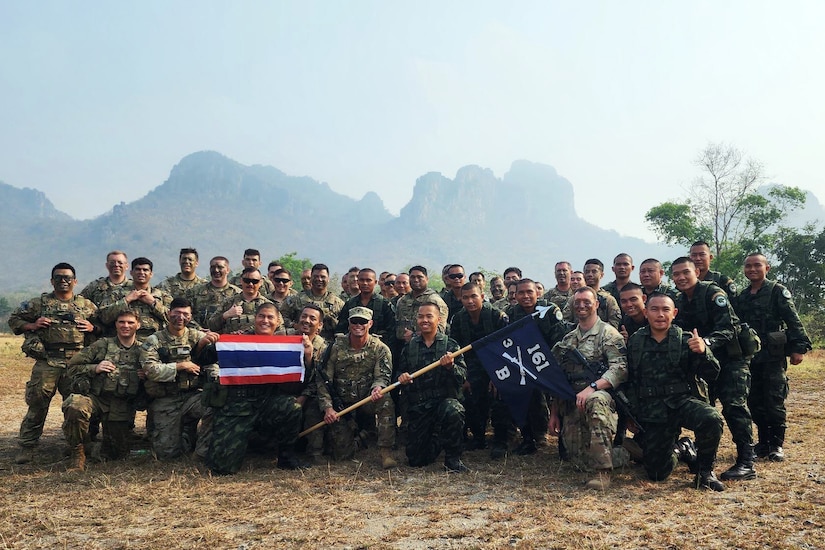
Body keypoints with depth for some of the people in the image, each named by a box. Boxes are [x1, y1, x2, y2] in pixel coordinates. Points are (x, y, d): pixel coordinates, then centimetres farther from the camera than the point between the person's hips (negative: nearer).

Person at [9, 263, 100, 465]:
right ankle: (27, 446, 9)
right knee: (37, 404, -2)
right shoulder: (39, 303, 10)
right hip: (46, 362, -1)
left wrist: (92, 328, -2)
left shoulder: (87, 305, 13)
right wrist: (32, 325, -4)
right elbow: (14, 319, 14)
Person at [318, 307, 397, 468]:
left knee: (386, 401, -35)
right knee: (342, 455, -6)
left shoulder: (380, 349, -4)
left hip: (368, 402, -1)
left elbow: (382, 376, -10)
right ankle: (354, 432, 31)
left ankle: (386, 452, -26)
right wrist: (328, 407, -17)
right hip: (342, 405, 1)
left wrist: (377, 387, -35)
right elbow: (323, 380, -5)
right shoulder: (336, 347, -3)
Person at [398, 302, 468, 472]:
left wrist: (451, 366, -26)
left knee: (453, 411, -40)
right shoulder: (410, 347, 8)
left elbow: (463, 377, -6)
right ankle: (436, 439, 37)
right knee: (416, 459, 3)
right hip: (417, 405, 3)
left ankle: (453, 458, -15)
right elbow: (401, 372, 16)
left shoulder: (450, 345, 0)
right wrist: (402, 378, -7)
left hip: (444, 399, -3)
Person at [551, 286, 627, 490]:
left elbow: (620, 368, -14)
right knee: (577, 455, -10)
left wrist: (592, 387, -27)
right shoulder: (567, 340, 18)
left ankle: (603, 471, -32)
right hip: (571, 402, 6)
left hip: (600, 394, -5)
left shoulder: (608, 333, 0)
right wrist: (554, 413, 13)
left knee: (595, 402, -42)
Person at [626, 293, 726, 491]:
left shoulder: (686, 340, -1)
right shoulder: (634, 342, 4)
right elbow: (628, 380, 13)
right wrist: (631, 414, 10)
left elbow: (711, 374, -6)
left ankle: (705, 470, -6)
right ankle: (679, 449, 35)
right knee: (657, 473, -1)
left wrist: (703, 352, -25)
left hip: (683, 400, -1)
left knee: (711, 419, -35)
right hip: (653, 411, 2)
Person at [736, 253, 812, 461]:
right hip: (749, 357, 5)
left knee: (774, 403, -2)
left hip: (773, 357, -5)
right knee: (755, 403, 8)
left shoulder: (778, 291, -3)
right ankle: (763, 443, 20)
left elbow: (793, 321, -9)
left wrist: (799, 347, -17)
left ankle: (776, 446, 10)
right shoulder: (742, 297, 13)